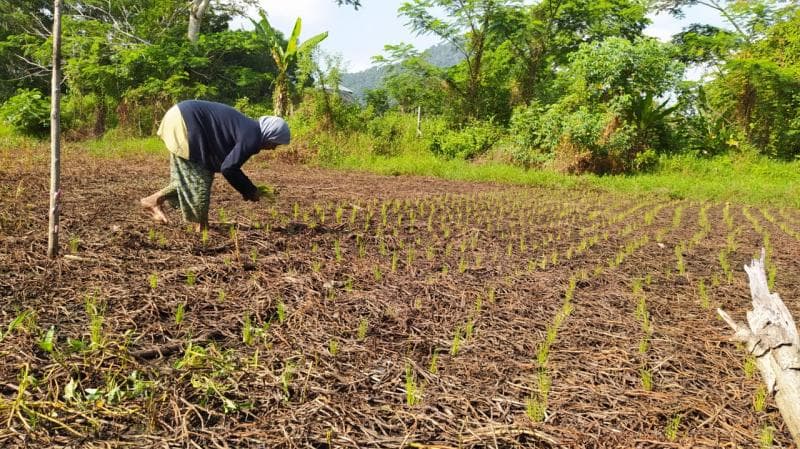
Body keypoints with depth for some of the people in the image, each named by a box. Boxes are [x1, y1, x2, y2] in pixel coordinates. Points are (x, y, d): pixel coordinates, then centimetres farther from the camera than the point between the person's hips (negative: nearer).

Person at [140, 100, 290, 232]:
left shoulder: (248, 130, 13)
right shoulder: (252, 138, -16)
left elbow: (229, 163, 20)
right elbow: (228, 168, -17)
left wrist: (247, 188, 18)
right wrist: (249, 191, -4)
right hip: (184, 121, -10)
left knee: (189, 177, 15)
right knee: (197, 178, -3)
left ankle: (153, 200, 21)